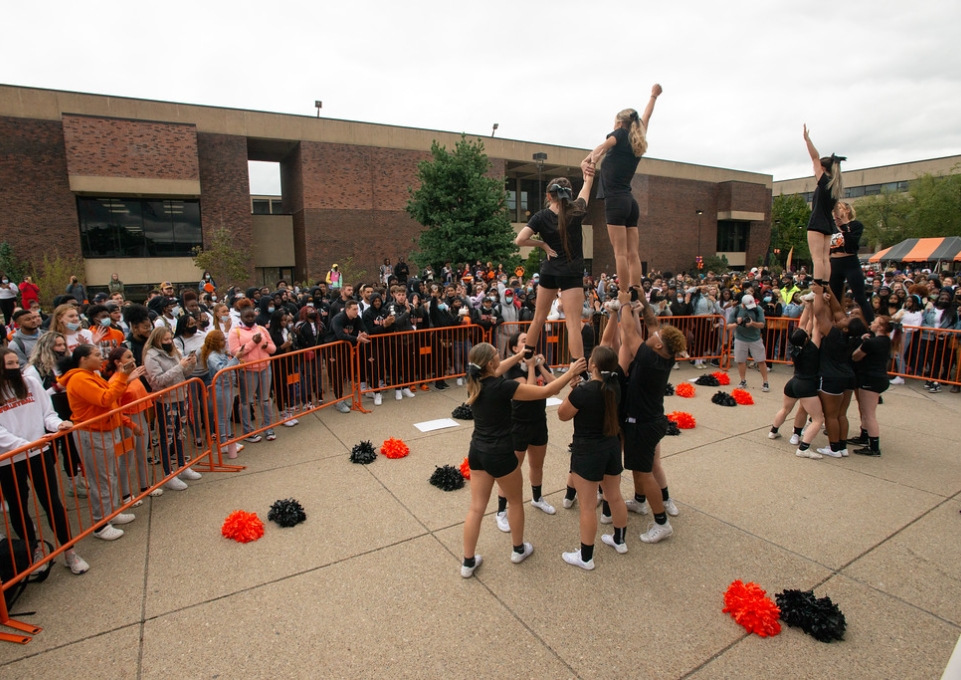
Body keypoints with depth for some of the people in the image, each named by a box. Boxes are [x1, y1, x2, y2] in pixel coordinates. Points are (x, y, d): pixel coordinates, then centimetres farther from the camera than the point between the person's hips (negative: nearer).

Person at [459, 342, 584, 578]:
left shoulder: (475, 382, -4)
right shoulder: (502, 387, -24)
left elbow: (498, 372, 19)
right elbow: (545, 391, -17)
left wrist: (520, 355, 26)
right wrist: (571, 373, -6)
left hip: (477, 451, 6)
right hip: (500, 454, -6)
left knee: (476, 507, 14)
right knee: (515, 501, 20)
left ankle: (468, 562, 23)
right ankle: (518, 550, 39)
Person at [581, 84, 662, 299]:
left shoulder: (621, 135, 3)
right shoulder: (639, 142, 19)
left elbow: (602, 147, -20)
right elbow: (646, 117, 36)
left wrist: (589, 160, -33)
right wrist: (653, 96, 51)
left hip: (616, 201, -7)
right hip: (630, 203, 7)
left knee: (621, 253, -11)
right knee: (633, 254, 3)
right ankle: (635, 296, 0)